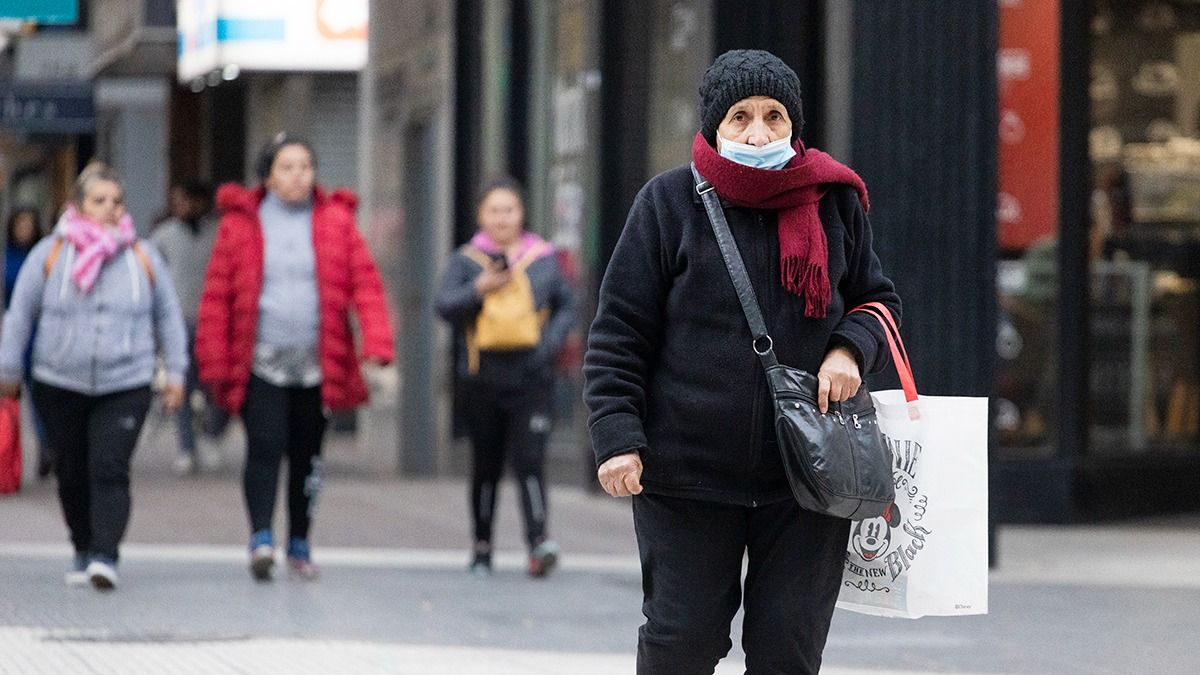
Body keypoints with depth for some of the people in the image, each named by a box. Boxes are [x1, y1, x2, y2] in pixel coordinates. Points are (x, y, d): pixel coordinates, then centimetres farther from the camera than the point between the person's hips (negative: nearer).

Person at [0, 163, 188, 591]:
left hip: (125, 387, -1)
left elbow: (167, 315, 13)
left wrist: (175, 371, 10)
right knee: (73, 472, 10)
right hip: (60, 386, 1)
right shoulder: (50, 254, 2)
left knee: (110, 471, -14)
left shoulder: (142, 256, 6)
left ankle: (105, 557, -19)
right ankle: (83, 551, 26)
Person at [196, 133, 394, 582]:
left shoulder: (335, 221, 5)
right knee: (265, 446, -17)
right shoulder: (242, 223, 1)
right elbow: (217, 294, 1)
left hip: (317, 362, 2)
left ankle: (299, 545, 21)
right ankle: (261, 538, -22)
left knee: (306, 455, 10)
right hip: (261, 362, -2)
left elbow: (365, 284, 0)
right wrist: (214, 362, -3)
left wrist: (377, 344, -13)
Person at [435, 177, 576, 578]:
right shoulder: (466, 260, 5)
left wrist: (550, 343, -3)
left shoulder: (544, 259, 8)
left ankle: (538, 541, -22)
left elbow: (567, 308, 14)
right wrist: (477, 292, -25)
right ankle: (482, 545, 19)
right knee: (486, 465, 8)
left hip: (531, 379, -1)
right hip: (482, 379, 1)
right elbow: (444, 306, -7)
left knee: (529, 460, -13)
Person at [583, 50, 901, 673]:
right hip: (687, 470, -2)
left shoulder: (834, 202, 7)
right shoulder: (670, 202, 0)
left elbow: (878, 301, 20)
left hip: (808, 471, 2)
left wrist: (851, 349, -3)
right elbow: (619, 331, 0)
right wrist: (617, 436, -10)